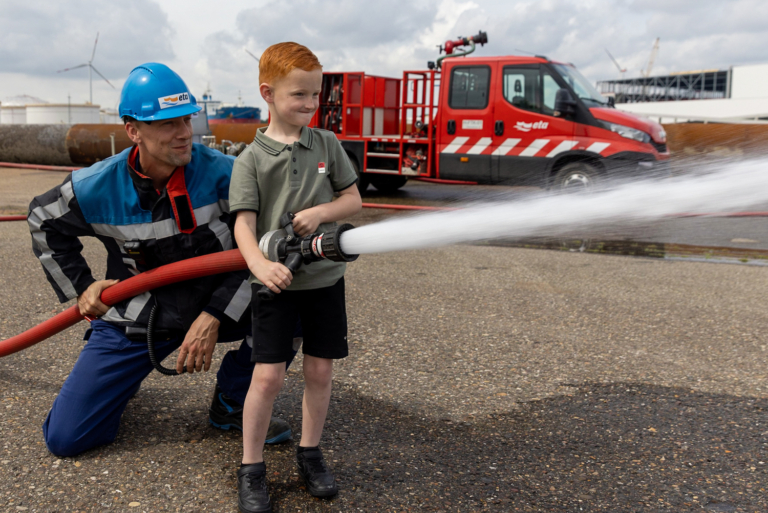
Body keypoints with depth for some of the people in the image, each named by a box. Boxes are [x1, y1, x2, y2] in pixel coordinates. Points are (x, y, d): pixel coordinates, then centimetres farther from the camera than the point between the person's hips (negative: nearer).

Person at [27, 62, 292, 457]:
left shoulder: (223, 173, -18)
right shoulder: (97, 187, -14)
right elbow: (43, 221, 8)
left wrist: (214, 317, -19)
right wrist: (80, 287, 5)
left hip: (212, 306, 1)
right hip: (134, 317, 0)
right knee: (65, 437, -6)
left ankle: (231, 404, 1)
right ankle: (121, 375, 28)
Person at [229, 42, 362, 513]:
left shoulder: (328, 144, 3)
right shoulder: (251, 159, -5)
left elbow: (354, 200, 8)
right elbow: (244, 223, -12)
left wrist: (320, 212, -13)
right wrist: (260, 265, -31)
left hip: (326, 277, 3)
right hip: (276, 282, -3)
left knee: (320, 371, 9)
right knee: (268, 376, -4)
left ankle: (310, 453, 29)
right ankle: (252, 468, 14)